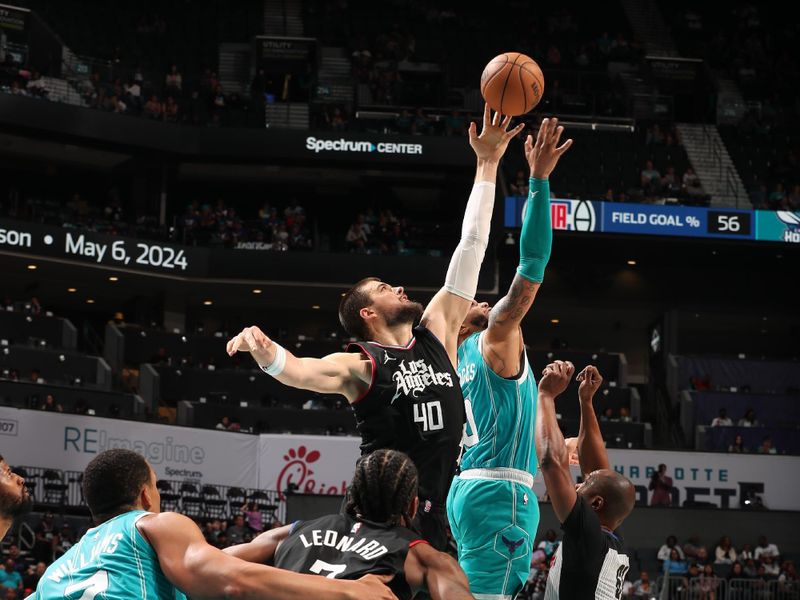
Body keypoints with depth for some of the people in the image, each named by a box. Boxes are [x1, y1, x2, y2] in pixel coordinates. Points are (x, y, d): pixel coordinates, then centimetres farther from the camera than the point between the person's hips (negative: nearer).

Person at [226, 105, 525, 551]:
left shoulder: (437, 332, 12)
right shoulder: (359, 366, -3)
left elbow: (471, 247, 12)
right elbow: (299, 371, -23)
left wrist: (487, 164, 11)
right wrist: (262, 348, -47)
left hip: (433, 514, 6)